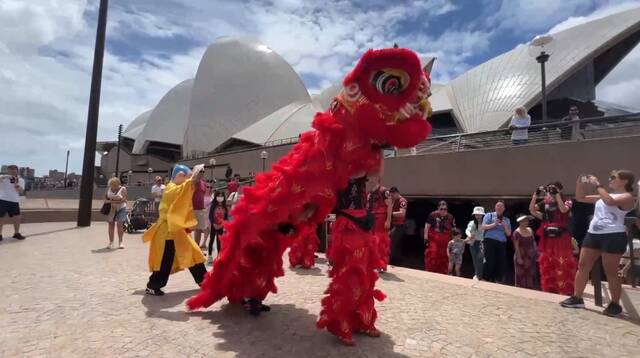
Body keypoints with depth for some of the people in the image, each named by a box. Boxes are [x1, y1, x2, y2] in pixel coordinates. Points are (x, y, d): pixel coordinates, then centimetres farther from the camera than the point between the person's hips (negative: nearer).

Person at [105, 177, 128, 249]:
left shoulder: (123, 189, -9)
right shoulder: (109, 188, 4)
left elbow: (123, 200, -16)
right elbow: (106, 196, 18)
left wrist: (112, 201, -21)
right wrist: (106, 200, -4)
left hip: (120, 208, -4)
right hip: (111, 209, 4)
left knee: (120, 224, -7)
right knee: (111, 224, 3)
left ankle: (121, 242, 0)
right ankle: (111, 242, 11)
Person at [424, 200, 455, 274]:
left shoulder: (451, 217, 2)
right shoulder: (433, 215, -8)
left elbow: (453, 230, 10)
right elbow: (427, 227, -5)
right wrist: (426, 238, -8)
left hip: (445, 242, 3)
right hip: (433, 240, -3)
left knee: (444, 259, 11)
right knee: (431, 257, -8)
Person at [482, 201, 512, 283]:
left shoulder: (507, 220, 17)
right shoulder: (489, 215, 7)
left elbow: (508, 234, 12)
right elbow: (483, 227, -4)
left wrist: (505, 226, -6)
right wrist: (494, 224, -15)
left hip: (502, 243, 4)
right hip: (490, 241, -4)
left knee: (501, 263, 1)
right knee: (490, 262, -9)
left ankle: (498, 281, 12)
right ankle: (485, 280, 2)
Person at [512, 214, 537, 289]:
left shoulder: (530, 230, 9)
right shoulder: (517, 232, -10)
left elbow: (534, 243, 14)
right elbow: (516, 246, -13)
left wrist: (536, 254, 10)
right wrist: (519, 258, -17)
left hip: (530, 257, 6)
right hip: (522, 257, -6)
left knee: (531, 276, 9)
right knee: (521, 275, -1)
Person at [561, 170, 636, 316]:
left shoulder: (627, 197, -3)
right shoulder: (604, 195, 18)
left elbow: (610, 201, -25)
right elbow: (580, 198, 23)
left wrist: (597, 185, -17)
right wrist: (580, 183, 9)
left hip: (613, 236, -7)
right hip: (593, 234, 7)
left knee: (610, 272, -1)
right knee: (582, 266, 5)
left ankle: (615, 304, 14)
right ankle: (577, 298, 12)